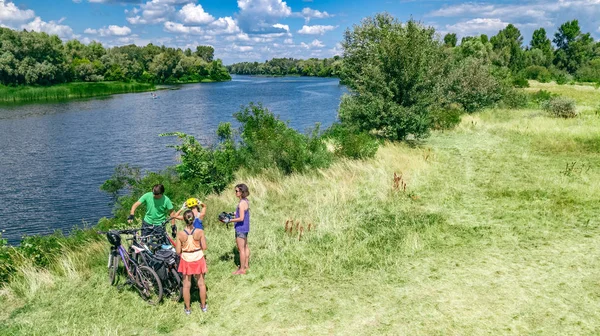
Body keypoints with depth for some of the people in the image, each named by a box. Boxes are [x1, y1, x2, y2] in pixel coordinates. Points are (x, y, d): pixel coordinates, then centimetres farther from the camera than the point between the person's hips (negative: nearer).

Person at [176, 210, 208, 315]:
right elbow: (204, 247, -11)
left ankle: (187, 308, 24)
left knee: (186, 285, 14)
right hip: (198, 258, 1)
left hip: (186, 260, 0)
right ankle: (203, 306, 30)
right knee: (201, 283, 17)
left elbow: (178, 251, -11)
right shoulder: (200, 232, -17)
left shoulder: (180, 234, -16)